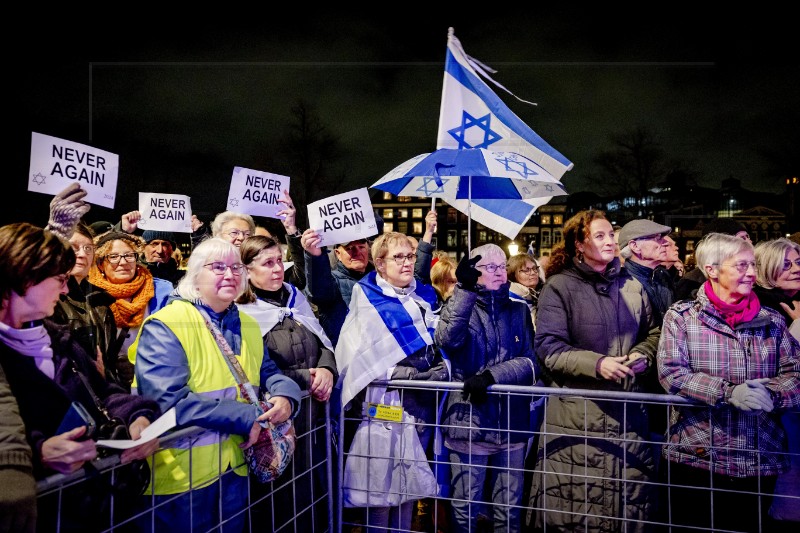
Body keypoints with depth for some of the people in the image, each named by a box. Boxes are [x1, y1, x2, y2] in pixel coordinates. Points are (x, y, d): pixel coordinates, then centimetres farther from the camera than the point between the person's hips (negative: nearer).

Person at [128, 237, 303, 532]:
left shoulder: (247, 326, 8)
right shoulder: (165, 326, -15)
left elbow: (269, 372, 12)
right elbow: (170, 401, -25)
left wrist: (285, 396, -13)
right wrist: (247, 417, -24)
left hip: (235, 468, 6)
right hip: (182, 473, -6)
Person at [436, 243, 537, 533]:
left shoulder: (519, 310, 9)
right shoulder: (459, 305, 2)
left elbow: (530, 362, -2)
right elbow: (448, 339, -21)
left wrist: (492, 375, -18)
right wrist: (465, 289, -29)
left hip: (511, 423, 3)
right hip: (469, 423, -2)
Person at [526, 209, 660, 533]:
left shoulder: (630, 285, 9)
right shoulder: (559, 287, -6)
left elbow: (651, 333, 19)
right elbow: (548, 348, -12)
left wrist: (643, 355, -3)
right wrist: (597, 363, -23)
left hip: (627, 408, 5)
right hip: (577, 412, -4)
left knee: (630, 501, 10)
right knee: (576, 505, 2)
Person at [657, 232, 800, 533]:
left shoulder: (771, 321, 7)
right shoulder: (681, 316, -3)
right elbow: (671, 373, -12)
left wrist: (772, 394, -18)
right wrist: (727, 392, -24)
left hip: (761, 463, 3)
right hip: (696, 460, -3)